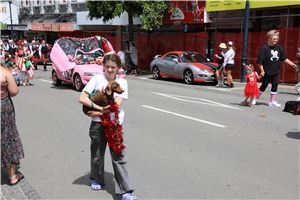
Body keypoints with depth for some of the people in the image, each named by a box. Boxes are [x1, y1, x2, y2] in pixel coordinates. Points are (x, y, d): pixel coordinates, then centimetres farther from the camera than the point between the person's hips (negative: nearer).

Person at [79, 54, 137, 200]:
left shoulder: (122, 82, 0)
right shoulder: (97, 79, -2)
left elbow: (117, 104, -10)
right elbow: (82, 98, -11)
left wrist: (99, 112, -14)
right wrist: (100, 108, -19)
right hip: (98, 123, 1)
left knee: (118, 156, -2)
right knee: (97, 153, 15)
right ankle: (96, 179, 41)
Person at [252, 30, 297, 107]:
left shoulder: (279, 47, 4)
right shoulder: (264, 48, -12)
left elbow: (284, 58, 11)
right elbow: (259, 61, -12)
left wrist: (292, 64, 5)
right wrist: (262, 70, -17)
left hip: (276, 72, 5)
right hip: (266, 72, -5)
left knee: (275, 85, 3)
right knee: (264, 85, 4)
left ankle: (272, 102, 16)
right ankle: (255, 98, 24)